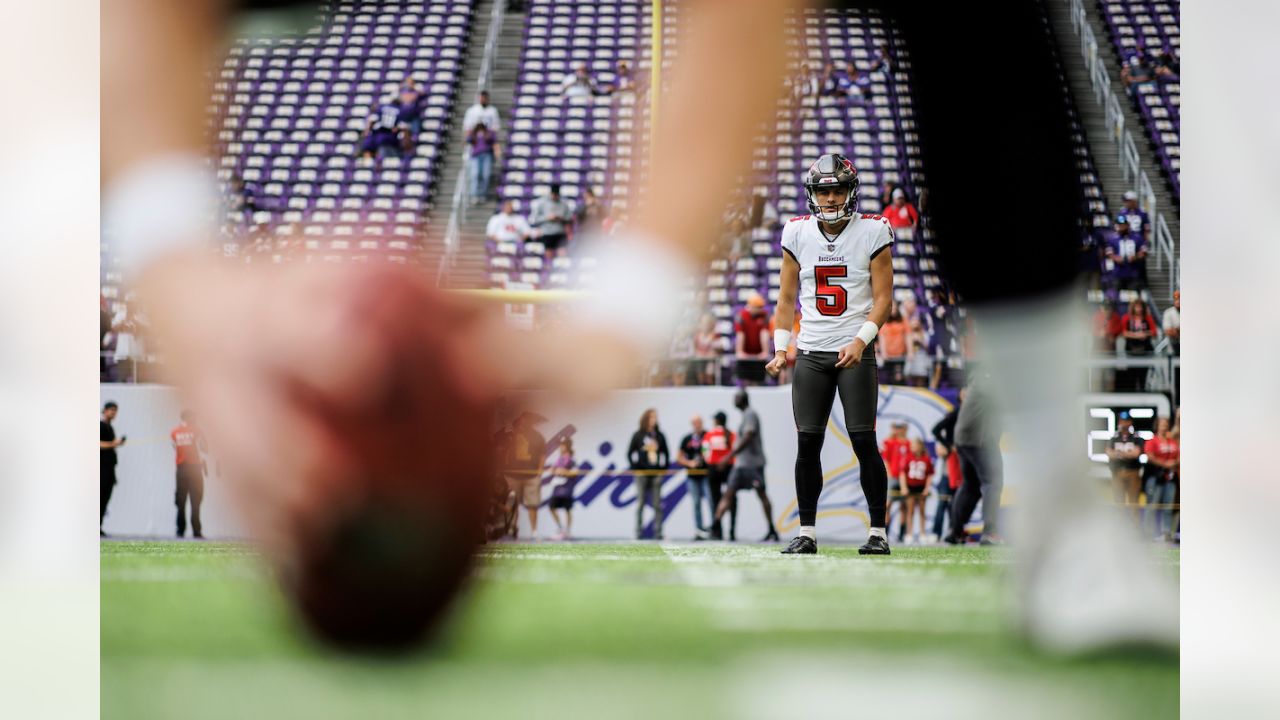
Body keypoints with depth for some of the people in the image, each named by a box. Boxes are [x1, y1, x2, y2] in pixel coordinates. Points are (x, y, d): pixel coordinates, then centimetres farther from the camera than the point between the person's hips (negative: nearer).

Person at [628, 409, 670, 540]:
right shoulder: (638, 435, 1)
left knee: (657, 504, 0)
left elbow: (666, 454, 12)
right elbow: (630, 453, 4)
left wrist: (664, 469, 2)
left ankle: (658, 532, 1)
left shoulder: (660, 436, 7)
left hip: (657, 473, 2)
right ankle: (639, 531, 4)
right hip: (642, 473, -2)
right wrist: (634, 469, -4)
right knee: (641, 503, 1)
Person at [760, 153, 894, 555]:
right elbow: (786, 299, 11)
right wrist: (781, 348, 1)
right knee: (808, 443, 1)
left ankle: (878, 532, 2)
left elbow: (882, 299, -4)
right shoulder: (798, 234, 6)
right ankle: (807, 533, 8)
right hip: (811, 353, 3)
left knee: (864, 442, -5)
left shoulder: (872, 233, -2)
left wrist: (860, 341, -17)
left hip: (855, 354, -3)